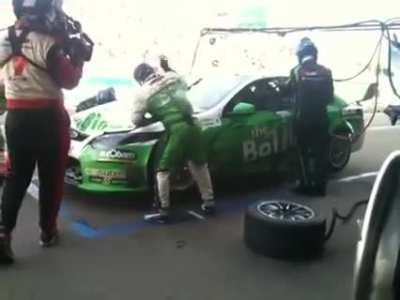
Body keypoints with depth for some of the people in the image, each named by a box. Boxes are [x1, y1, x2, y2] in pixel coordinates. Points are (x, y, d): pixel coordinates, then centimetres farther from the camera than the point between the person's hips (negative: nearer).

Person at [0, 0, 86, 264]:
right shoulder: (48, 42, -16)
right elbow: (68, 80, -10)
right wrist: (78, 58, 5)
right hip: (47, 118, -5)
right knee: (51, 177, 10)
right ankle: (47, 231, 20)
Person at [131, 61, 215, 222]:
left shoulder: (143, 93, 4)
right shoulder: (172, 77, 16)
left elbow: (136, 120, 11)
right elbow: (184, 86, 38)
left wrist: (154, 116, 29)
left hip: (176, 130, -5)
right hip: (192, 125, 6)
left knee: (163, 170, 7)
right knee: (199, 165, 22)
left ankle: (164, 210, 8)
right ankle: (209, 202, 28)